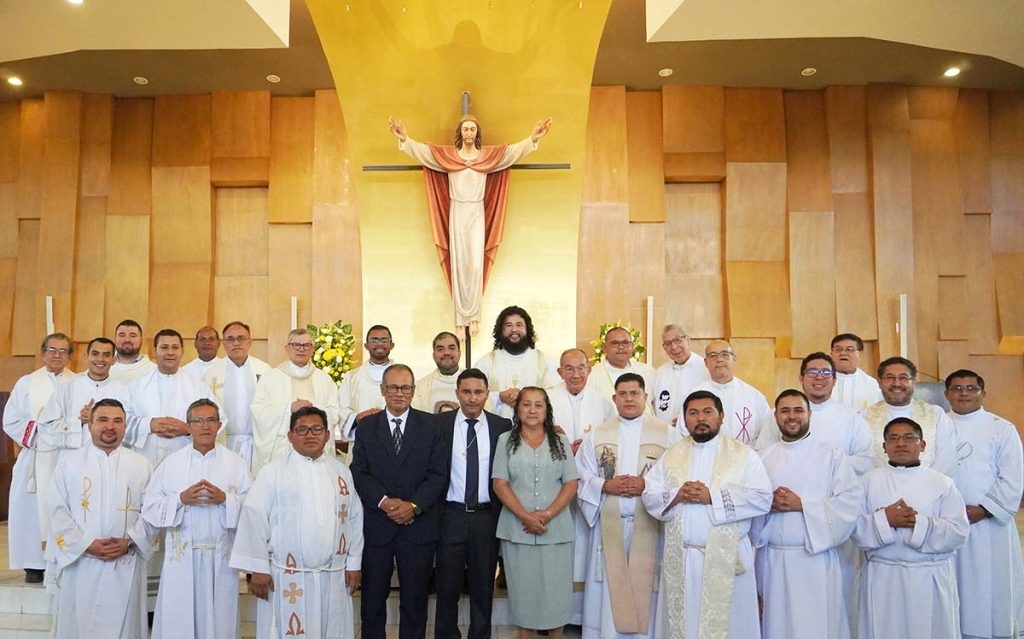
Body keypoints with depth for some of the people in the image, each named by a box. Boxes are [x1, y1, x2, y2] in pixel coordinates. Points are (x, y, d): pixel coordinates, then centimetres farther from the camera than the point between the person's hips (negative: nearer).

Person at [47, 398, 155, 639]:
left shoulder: (142, 466, 6)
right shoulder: (68, 464, 5)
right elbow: (58, 512, -2)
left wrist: (130, 541, -12)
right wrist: (87, 544, -12)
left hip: (127, 566, 0)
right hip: (80, 563, 0)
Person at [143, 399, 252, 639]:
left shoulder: (236, 463, 4)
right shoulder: (170, 463, 5)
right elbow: (149, 509, 1)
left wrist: (225, 499, -16)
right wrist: (181, 499, -13)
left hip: (220, 557, 0)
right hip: (181, 557, 0)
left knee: (219, 619, 6)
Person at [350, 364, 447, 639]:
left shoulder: (431, 425, 2)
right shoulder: (366, 426, 6)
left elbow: (438, 473, -3)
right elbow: (359, 473, -2)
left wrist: (413, 505, -15)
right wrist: (384, 501, -16)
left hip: (418, 525, -1)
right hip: (376, 525, 1)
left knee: (415, 599, 9)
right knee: (373, 598, 10)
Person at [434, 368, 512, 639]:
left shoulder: (502, 426, 1)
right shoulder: (440, 423, -2)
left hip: (487, 516, 1)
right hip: (451, 515, -1)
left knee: (483, 586, 13)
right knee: (447, 585, 9)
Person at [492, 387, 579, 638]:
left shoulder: (560, 441, 7)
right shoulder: (506, 440, 5)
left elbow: (571, 484, 2)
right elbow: (500, 484, -2)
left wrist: (547, 514, -12)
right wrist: (526, 516, -13)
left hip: (556, 528, 1)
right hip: (517, 528, 0)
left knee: (556, 587, 3)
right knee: (522, 587, 6)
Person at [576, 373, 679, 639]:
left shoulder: (667, 434, 3)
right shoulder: (596, 436, 10)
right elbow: (581, 478, 6)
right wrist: (606, 486, -10)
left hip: (650, 526, -1)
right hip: (609, 526, 2)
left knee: (646, 587, 2)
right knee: (610, 588, 5)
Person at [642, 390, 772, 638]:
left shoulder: (744, 455, 1)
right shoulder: (671, 456, 11)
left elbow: (762, 499, -10)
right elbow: (649, 497, 6)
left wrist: (712, 497, -17)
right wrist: (677, 496, -14)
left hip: (726, 557, -3)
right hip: (680, 557, 3)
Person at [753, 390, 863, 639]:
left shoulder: (832, 455, 1)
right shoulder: (763, 458, 10)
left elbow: (851, 501, -10)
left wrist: (802, 504, -15)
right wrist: (768, 504, -15)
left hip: (817, 558, -3)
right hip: (773, 559, 3)